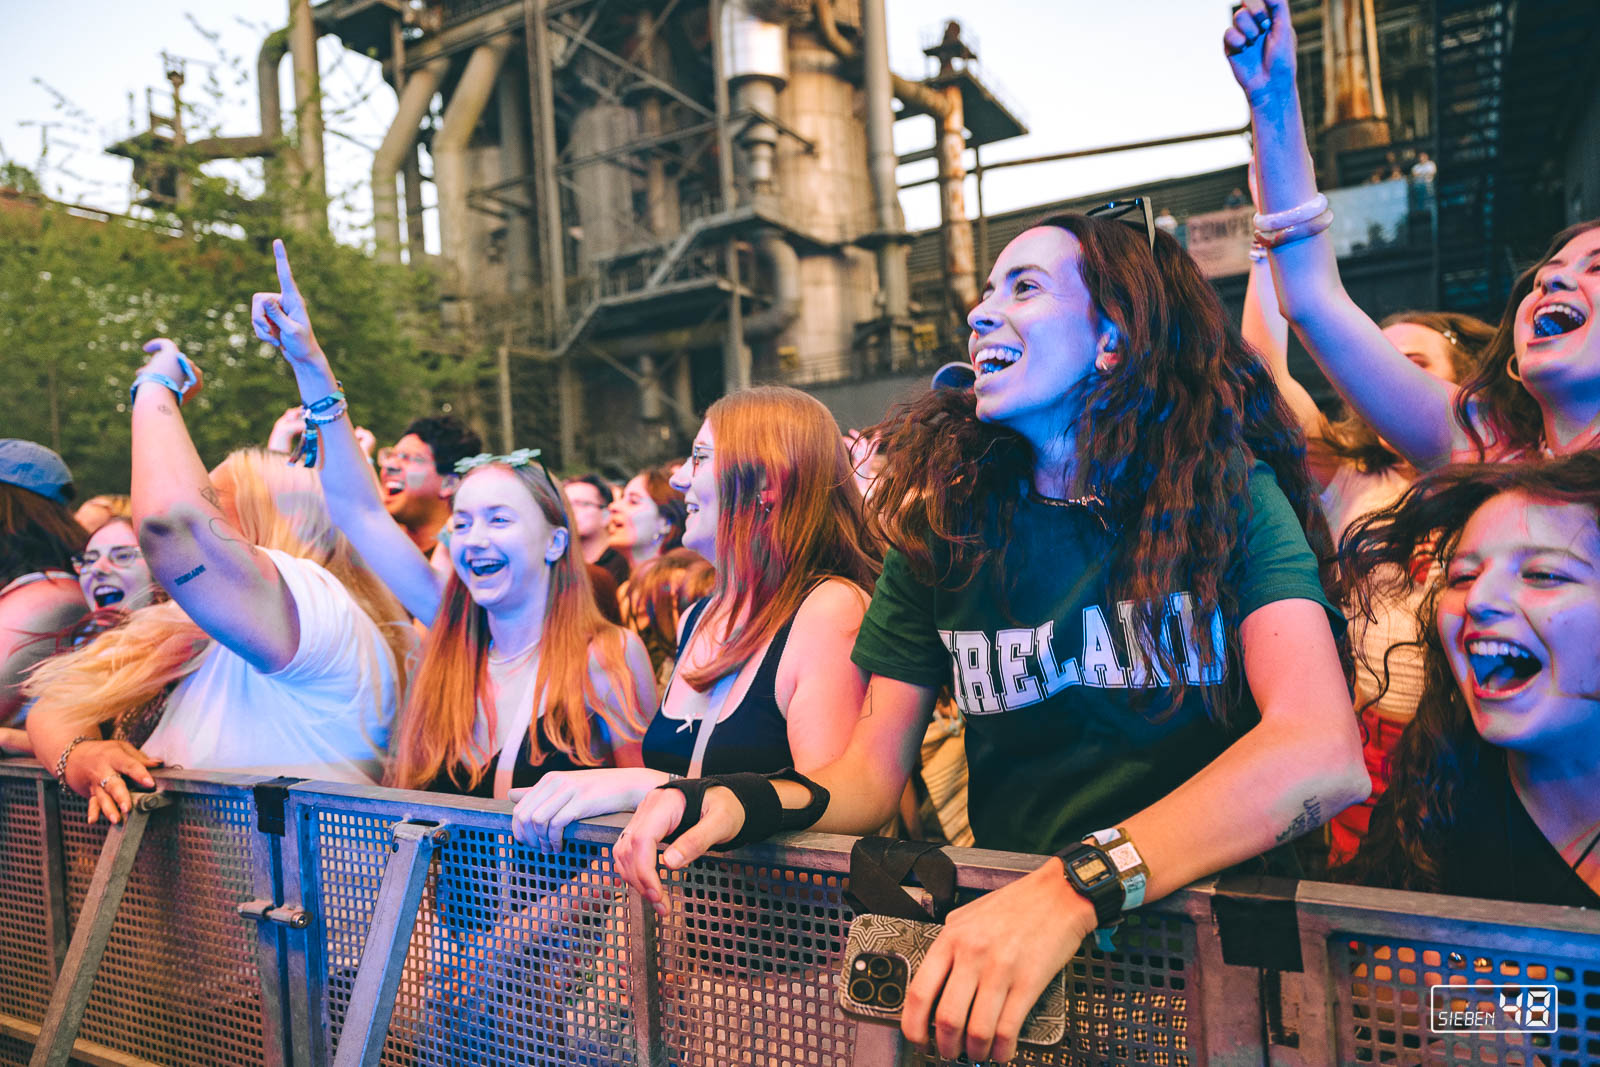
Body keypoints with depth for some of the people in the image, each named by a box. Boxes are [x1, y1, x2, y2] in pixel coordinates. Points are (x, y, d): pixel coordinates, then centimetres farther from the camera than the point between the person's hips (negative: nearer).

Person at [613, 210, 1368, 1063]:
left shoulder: (1228, 493, -3)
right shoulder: (945, 527, 6)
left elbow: (1324, 753, -18)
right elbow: (870, 774, 6)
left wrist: (1080, 887, -31)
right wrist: (740, 802, -15)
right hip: (1006, 911, 3)